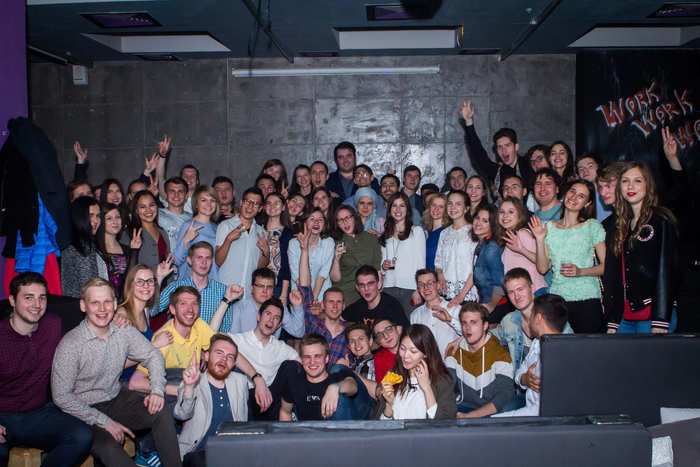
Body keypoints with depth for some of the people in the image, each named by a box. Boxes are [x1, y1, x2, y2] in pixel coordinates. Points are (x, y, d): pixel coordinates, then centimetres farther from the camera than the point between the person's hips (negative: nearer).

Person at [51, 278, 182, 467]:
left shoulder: (124, 331, -4)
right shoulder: (70, 345, -19)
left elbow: (152, 355, 9)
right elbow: (61, 396, -18)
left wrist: (157, 390, -9)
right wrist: (104, 421, -21)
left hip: (117, 398, 5)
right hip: (85, 411, -5)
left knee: (161, 414, -16)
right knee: (107, 445, -32)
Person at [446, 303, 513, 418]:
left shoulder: (500, 354, -10)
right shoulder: (455, 351, 5)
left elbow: (505, 395, -18)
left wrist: (468, 416, -24)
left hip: (492, 413, -4)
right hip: (464, 407, 4)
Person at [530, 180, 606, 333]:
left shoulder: (593, 226, 2)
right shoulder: (549, 227, 9)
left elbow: (606, 266, 0)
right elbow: (542, 268, 5)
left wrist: (580, 271, -14)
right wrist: (540, 239, -4)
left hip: (587, 299, -2)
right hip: (556, 299, 2)